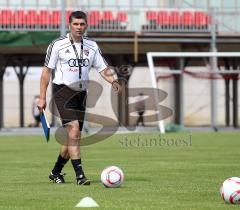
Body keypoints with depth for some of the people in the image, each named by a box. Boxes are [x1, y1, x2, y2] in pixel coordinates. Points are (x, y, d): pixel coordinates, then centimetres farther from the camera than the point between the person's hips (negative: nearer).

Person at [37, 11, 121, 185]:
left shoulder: (92, 46, 7)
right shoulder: (58, 45, -5)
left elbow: (103, 69, 7)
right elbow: (47, 71, -1)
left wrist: (114, 81, -14)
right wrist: (42, 98, -5)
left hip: (81, 93, 6)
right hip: (63, 91, -5)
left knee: (73, 137, 8)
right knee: (74, 129, -21)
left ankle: (56, 172, 27)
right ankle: (80, 175, -23)